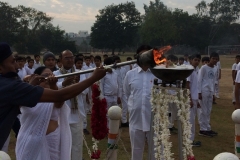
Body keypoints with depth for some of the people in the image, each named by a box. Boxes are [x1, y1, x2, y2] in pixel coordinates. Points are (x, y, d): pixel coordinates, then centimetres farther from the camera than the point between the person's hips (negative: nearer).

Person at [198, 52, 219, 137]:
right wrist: (199, 92, -14)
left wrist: (213, 93, 16)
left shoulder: (214, 70, 14)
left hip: (210, 92, 7)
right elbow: (199, 80, -10)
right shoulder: (204, 68, -7)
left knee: (208, 111, 9)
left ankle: (207, 129, 16)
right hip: (204, 91, -7)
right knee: (204, 111, -4)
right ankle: (203, 129, 1)